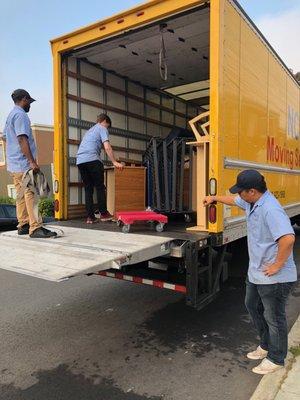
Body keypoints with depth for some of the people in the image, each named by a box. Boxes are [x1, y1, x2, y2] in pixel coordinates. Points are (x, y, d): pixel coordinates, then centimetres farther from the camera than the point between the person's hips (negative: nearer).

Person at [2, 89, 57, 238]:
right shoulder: (20, 115, -11)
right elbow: (22, 139, -21)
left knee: (21, 195, 11)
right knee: (31, 194, -11)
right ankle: (36, 228, -12)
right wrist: (32, 161, -24)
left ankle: (23, 225, 16)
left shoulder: (10, 115, 20)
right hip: (23, 163, -10)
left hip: (15, 164, 10)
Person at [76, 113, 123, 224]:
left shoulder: (89, 130, 34)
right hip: (92, 160, -7)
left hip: (80, 160, 7)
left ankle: (90, 216, 4)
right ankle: (103, 213, 0)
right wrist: (115, 162, -8)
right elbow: (107, 147, -6)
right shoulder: (102, 128, 9)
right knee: (100, 187, -1)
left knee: (88, 189, 7)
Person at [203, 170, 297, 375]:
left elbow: (288, 238, -39)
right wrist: (215, 198, 34)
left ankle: (276, 359, 32)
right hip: (256, 272, 10)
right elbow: (234, 200, 24)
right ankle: (266, 346, 46)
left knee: (274, 318, 9)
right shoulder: (252, 202, 2)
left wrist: (277, 265, -28)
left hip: (274, 278, -10)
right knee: (253, 306, 25)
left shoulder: (270, 209, -29)